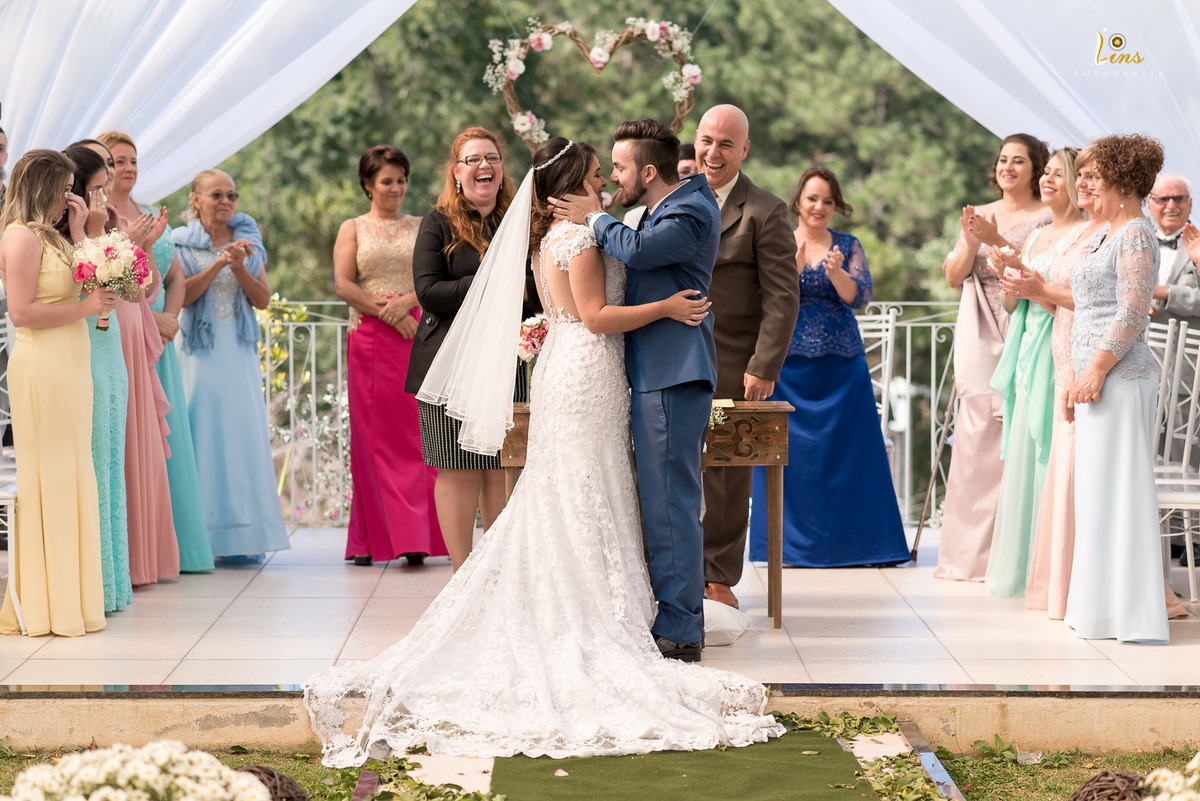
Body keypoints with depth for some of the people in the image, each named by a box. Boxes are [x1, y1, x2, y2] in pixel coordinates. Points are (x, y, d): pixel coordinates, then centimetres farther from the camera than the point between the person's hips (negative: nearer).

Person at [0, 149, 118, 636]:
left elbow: (79, 283, 13)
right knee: (46, 477, -6)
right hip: (42, 369, -10)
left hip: (69, 367, 10)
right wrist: (85, 307, -14)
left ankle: (66, 595, 15)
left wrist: (78, 232, 11)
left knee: (69, 478, 10)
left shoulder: (50, 235, 18)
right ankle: (41, 605, -2)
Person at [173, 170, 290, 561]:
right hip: (200, 351, -3)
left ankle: (242, 537, 4)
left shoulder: (248, 241, 12)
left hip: (240, 353, 3)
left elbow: (263, 298, 5)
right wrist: (218, 264, -17)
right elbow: (181, 296, -9)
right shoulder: (181, 243, 2)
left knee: (244, 433, 0)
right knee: (203, 434, -6)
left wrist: (239, 267, -11)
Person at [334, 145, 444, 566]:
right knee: (374, 436, -4)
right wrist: (386, 313, -11)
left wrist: (407, 301, -14)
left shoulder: (419, 227, 14)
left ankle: (415, 537, -1)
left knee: (415, 433, -3)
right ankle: (375, 539, -4)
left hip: (416, 337, 1)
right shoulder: (352, 229, 10)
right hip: (370, 340, -1)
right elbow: (343, 285, -1)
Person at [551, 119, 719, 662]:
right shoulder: (660, 210, 19)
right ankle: (677, 618, 22)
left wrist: (595, 218, -11)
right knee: (664, 501, 14)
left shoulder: (692, 212, -14)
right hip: (657, 373, 11)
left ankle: (679, 632, -5)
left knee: (671, 501, -8)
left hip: (674, 376, -11)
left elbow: (637, 251, -29)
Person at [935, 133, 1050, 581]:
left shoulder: (1048, 218, 2)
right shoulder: (978, 216, 18)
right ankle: (971, 550, 6)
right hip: (979, 340, 5)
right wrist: (970, 244, -5)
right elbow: (953, 277, 13)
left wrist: (998, 240, -16)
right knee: (975, 439, 1)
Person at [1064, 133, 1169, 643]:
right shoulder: (1113, 236, 19)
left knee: (1115, 485, -8)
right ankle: (1101, 607, 15)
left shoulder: (1136, 233, -10)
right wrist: (1080, 376, 20)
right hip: (1099, 375, 10)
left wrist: (1096, 369, -21)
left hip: (1119, 374, -10)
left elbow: (1133, 313, -18)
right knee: (1098, 488, 10)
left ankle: (1124, 611, -6)